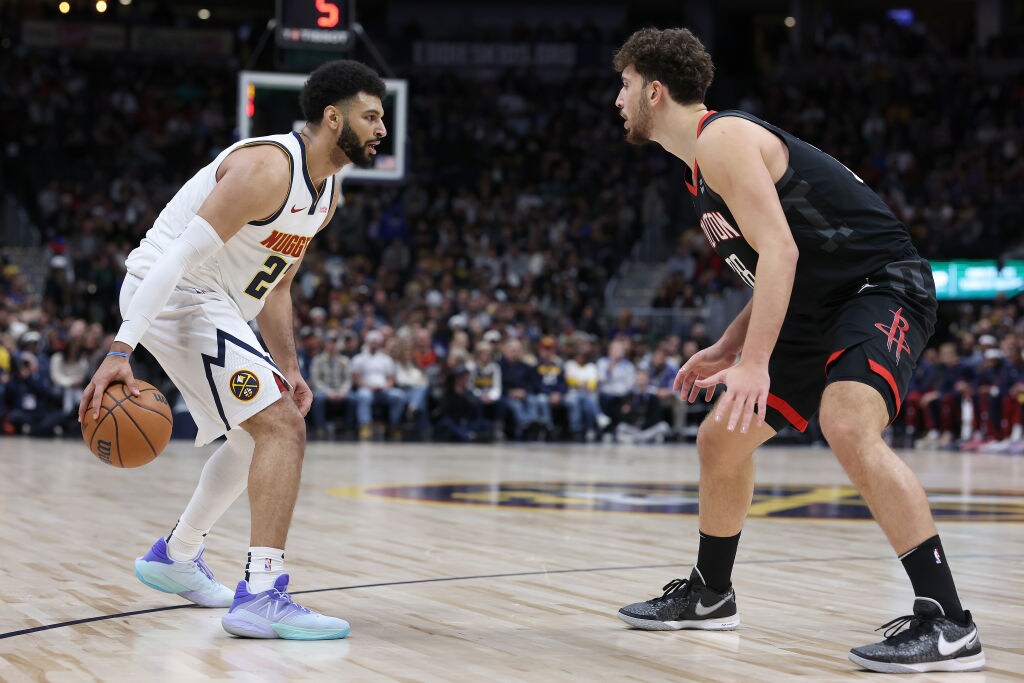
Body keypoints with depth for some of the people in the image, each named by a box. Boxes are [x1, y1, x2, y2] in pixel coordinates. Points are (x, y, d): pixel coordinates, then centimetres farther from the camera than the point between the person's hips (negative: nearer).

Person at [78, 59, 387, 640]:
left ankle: (176, 557, 39)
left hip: (214, 303, 11)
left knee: (257, 434, 23)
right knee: (283, 428, -19)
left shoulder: (327, 191, 9)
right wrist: (121, 351, -35)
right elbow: (181, 254, -29)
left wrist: (287, 367, 12)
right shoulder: (269, 168, -23)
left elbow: (276, 282, 20)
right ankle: (262, 595, -22)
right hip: (171, 294, -11)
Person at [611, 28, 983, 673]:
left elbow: (780, 250, -25)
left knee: (847, 426, -34)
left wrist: (754, 362, -31)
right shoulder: (703, 164, 17)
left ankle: (947, 624, -32)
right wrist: (727, 349, 18)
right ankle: (709, 595, 33)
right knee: (721, 439, 14)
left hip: (885, 286, -11)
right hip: (819, 309, 11)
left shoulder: (722, 137, -13)